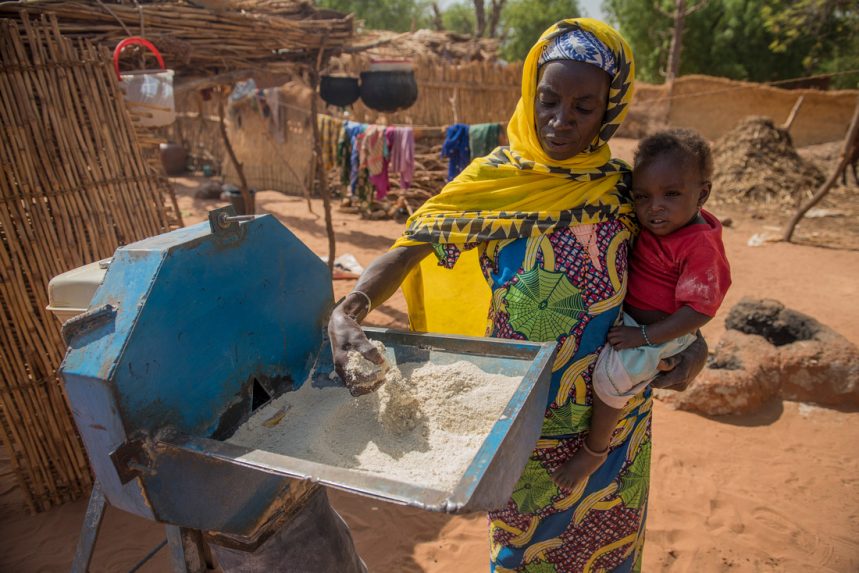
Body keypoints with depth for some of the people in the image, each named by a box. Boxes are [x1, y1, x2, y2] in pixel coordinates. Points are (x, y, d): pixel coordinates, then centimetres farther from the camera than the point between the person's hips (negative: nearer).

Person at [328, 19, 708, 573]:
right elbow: (406, 253, -19)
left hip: (612, 416, 2)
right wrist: (348, 312, -37)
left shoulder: (624, 189, -6)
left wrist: (691, 340, -11)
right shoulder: (495, 179, -13)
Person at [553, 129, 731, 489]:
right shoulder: (658, 223, -2)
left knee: (614, 368, -31)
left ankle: (595, 449, -9)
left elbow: (699, 310, -27)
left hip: (659, 329, -9)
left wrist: (644, 336, -29)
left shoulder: (700, 247, -25)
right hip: (626, 313, 9)